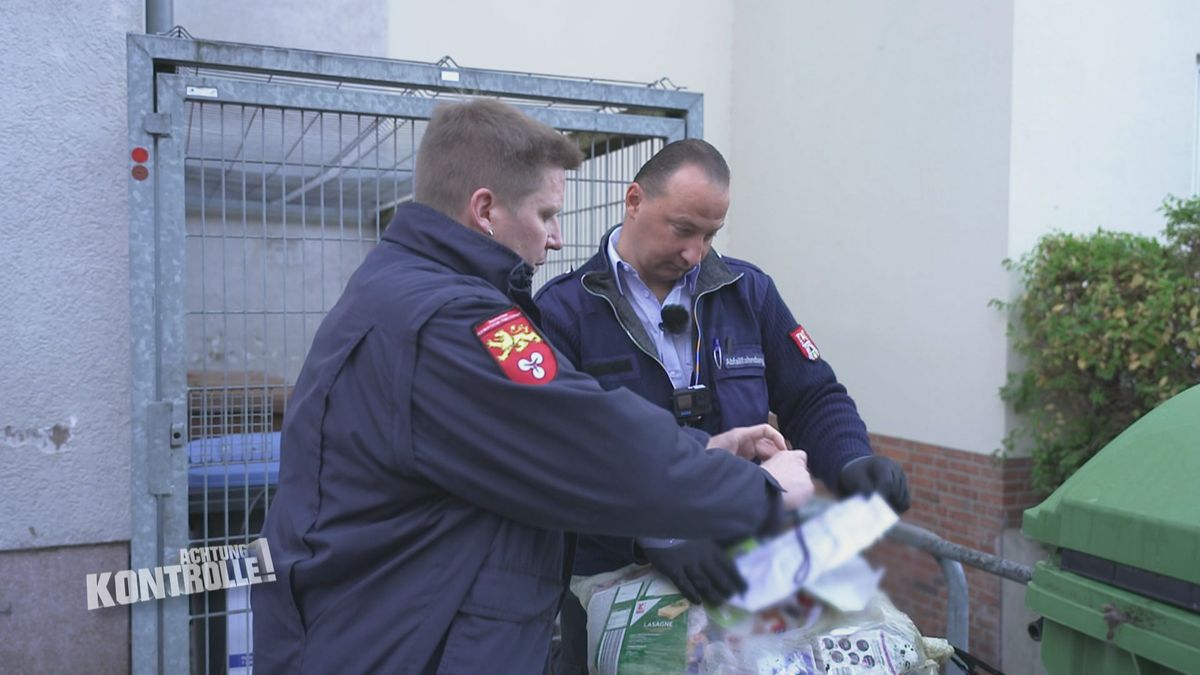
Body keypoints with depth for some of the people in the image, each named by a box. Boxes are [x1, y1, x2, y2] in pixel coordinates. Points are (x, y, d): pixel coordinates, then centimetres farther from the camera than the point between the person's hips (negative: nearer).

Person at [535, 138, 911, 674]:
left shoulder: (749, 291, 3)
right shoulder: (562, 310, -10)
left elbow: (813, 398, 6)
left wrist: (852, 462, -14)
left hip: (740, 568, 3)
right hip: (609, 581, -3)